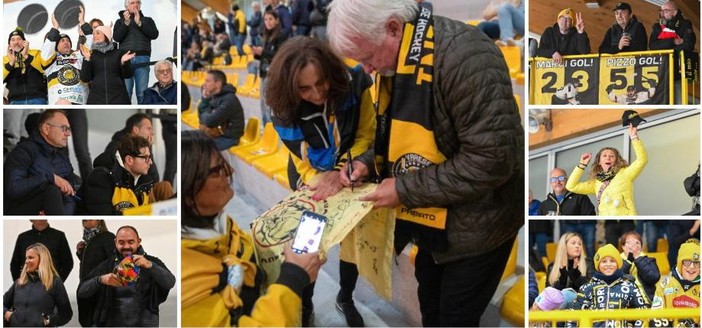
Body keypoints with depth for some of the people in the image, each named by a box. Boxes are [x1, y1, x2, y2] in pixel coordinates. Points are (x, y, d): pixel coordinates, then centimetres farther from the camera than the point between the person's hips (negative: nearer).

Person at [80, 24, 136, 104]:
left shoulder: (119, 53, 9)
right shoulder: (91, 55, 12)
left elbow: (128, 75, 4)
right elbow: (85, 78, 3)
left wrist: (123, 62, -15)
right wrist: (87, 59, -9)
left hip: (118, 97, -1)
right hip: (96, 98, 1)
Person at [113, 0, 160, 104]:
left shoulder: (147, 20, 17)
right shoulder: (120, 21, 17)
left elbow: (154, 34, 0)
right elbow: (116, 37, 1)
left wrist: (139, 23, -6)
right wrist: (126, 22, -9)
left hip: (142, 60, 0)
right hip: (125, 59, 0)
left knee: (142, 93, -3)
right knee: (125, 93, -6)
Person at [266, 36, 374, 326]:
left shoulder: (353, 83, -28)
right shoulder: (283, 109, -26)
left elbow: (367, 135, -17)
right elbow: (302, 163, -17)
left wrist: (341, 172, -30)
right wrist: (323, 183, -37)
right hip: (310, 182, -1)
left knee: (354, 242, 11)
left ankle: (345, 299, 38)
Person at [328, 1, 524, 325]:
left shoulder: (465, 56, -30)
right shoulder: (394, 63, -1)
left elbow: (491, 161, -32)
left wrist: (406, 189, -26)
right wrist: (368, 163, -5)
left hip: (476, 223, -8)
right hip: (432, 218, 8)